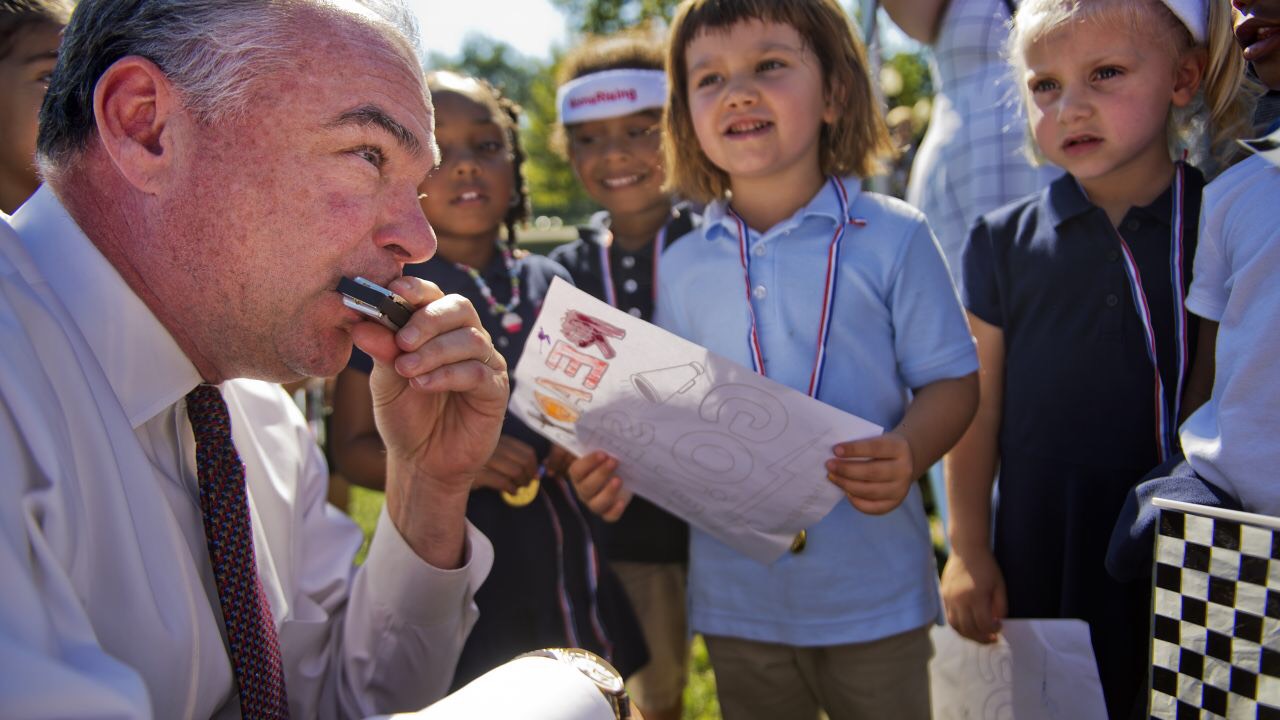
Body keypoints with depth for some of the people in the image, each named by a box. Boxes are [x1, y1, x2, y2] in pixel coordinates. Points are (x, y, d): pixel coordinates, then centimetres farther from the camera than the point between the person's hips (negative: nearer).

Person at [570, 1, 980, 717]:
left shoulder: (893, 237, -6)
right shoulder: (684, 266, 3)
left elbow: (951, 379, -3)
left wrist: (908, 453, -23)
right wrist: (624, 466, -9)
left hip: (874, 596, -2)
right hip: (738, 601, 3)